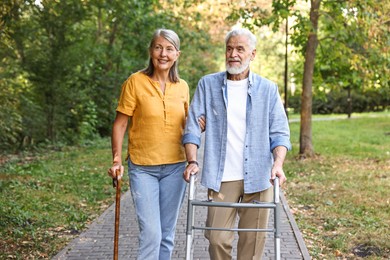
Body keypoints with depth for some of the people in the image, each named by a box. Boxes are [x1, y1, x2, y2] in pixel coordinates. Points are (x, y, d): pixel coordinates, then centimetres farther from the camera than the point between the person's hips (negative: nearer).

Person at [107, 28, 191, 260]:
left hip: (175, 167, 4)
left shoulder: (182, 86, 6)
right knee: (151, 233, -11)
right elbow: (120, 123, -3)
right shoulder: (136, 81, -6)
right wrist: (117, 159, -12)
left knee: (167, 234, 11)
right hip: (143, 168, -4)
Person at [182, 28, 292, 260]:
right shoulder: (208, 84, 6)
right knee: (218, 239, 0)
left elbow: (280, 132, 2)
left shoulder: (268, 89, 6)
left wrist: (278, 163, -15)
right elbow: (193, 126, 3)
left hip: (258, 178, 0)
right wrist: (192, 161, -10)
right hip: (220, 178, 0)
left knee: (253, 240, 6)